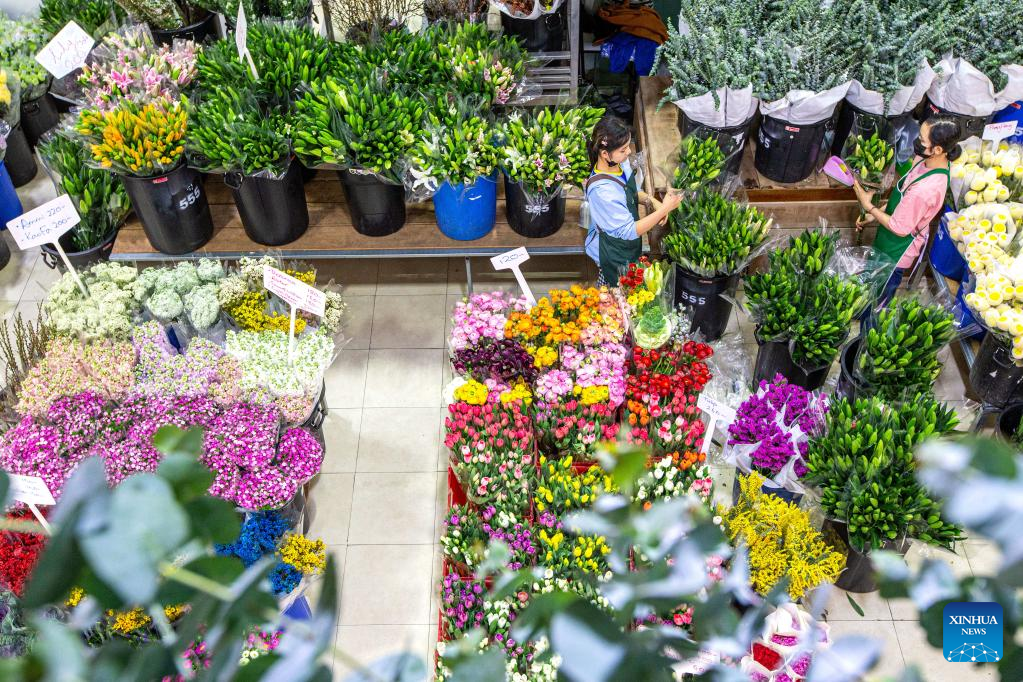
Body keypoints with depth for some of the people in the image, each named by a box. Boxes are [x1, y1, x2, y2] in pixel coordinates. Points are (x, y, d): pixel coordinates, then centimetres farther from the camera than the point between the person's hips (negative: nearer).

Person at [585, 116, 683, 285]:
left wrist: (651, 201, -11)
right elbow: (629, 231, -31)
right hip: (613, 256, -8)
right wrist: (665, 209, -31)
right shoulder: (601, 191, -38)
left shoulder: (620, 162, -13)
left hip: (627, 246, 8)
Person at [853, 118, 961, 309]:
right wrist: (874, 214, 2)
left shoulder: (924, 189, -40)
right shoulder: (927, 160, -13)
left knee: (878, 296, 16)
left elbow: (900, 228, -27)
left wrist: (868, 206, -19)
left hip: (897, 250, -8)